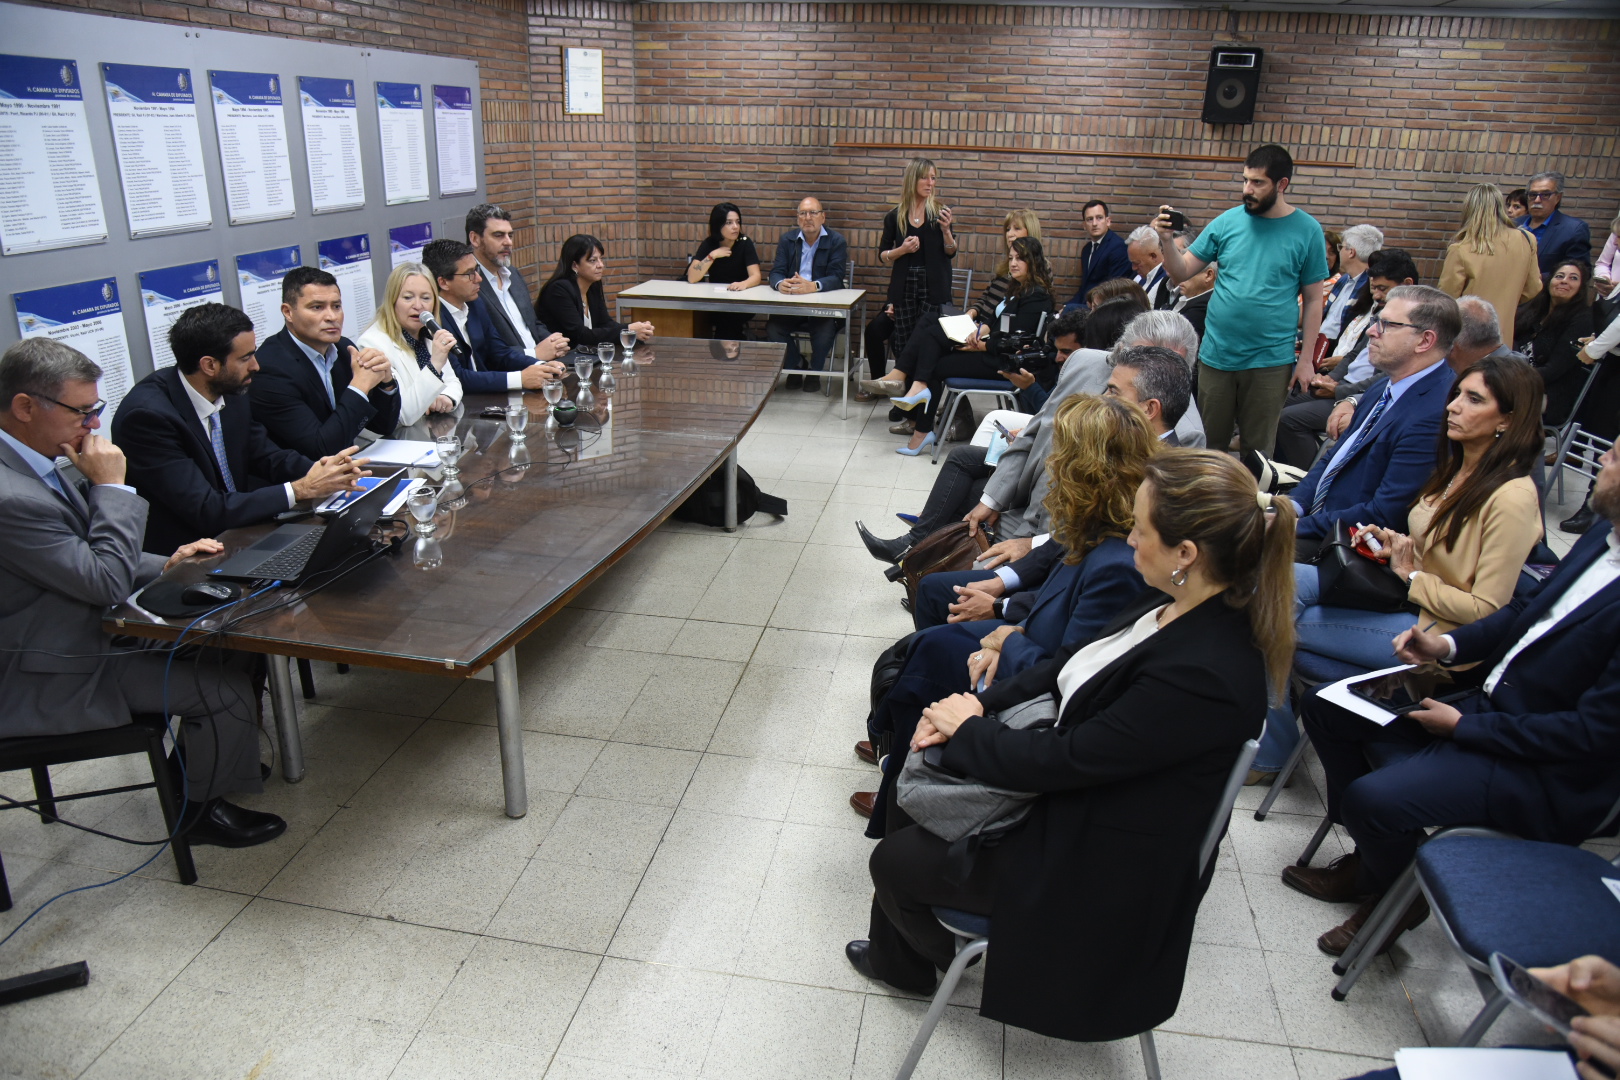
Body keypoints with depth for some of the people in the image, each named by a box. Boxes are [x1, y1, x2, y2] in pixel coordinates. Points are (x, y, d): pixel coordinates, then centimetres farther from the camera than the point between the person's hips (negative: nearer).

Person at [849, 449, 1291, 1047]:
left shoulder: (1203, 676, -36)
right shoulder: (1182, 605, -8)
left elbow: (1063, 760, -29)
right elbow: (1073, 664, 3)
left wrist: (968, 728, -13)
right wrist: (981, 704, -8)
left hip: (1097, 866, -8)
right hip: (1073, 791, 9)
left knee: (892, 860, 7)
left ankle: (907, 961, 44)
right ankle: (897, 953, 40)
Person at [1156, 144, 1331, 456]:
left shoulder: (1307, 231, -2)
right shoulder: (1228, 222, 2)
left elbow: (1313, 300, 1)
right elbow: (1181, 273, 2)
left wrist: (1306, 359, -1)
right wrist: (1166, 240, -16)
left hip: (1271, 361, -2)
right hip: (1216, 354, 2)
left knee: (1257, 448, 9)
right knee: (1208, 443, 10)